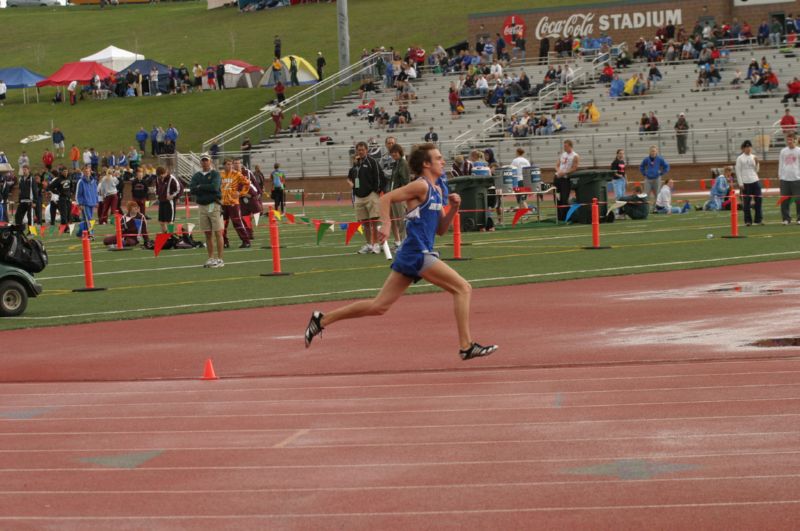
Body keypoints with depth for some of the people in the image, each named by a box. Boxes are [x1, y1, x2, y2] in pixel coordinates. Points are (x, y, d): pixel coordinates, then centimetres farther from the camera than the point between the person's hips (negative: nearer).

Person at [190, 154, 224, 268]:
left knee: (218, 233, -5)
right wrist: (207, 188, -10)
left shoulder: (215, 174, 1)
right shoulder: (196, 176, 13)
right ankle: (211, 258, 12)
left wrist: (200, 187, -6)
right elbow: (192, 189, -3)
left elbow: (215, 187, -16)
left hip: (214, 205, -4)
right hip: (202, 206, 4)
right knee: (208, 234, 7)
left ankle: (220, 259, -4)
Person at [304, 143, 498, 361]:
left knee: (378, 306, 9)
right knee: (463, 288, -8)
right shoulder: (421, 186, -8)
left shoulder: (438, 190, 18)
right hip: (418, 253, -9)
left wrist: (454, 208, 6)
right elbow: (386, 198, -11)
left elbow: (440, 229, 20)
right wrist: (386, 225, -22)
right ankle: (466, 346, -6)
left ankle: (322, 320, 12)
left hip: (411, 254, 9)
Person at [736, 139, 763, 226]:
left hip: (755, 181, 3)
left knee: (758, 200, -1)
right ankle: (748, 221, 8)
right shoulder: (740, 158, -1)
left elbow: (756, 170, 12)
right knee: (746, 202, 0)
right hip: (745, 182, -3)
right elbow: (738, 171, -3)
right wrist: (740, 183, -9)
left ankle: (759, 219, 6)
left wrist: (756, 163, -5)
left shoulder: (754, 157, 10)